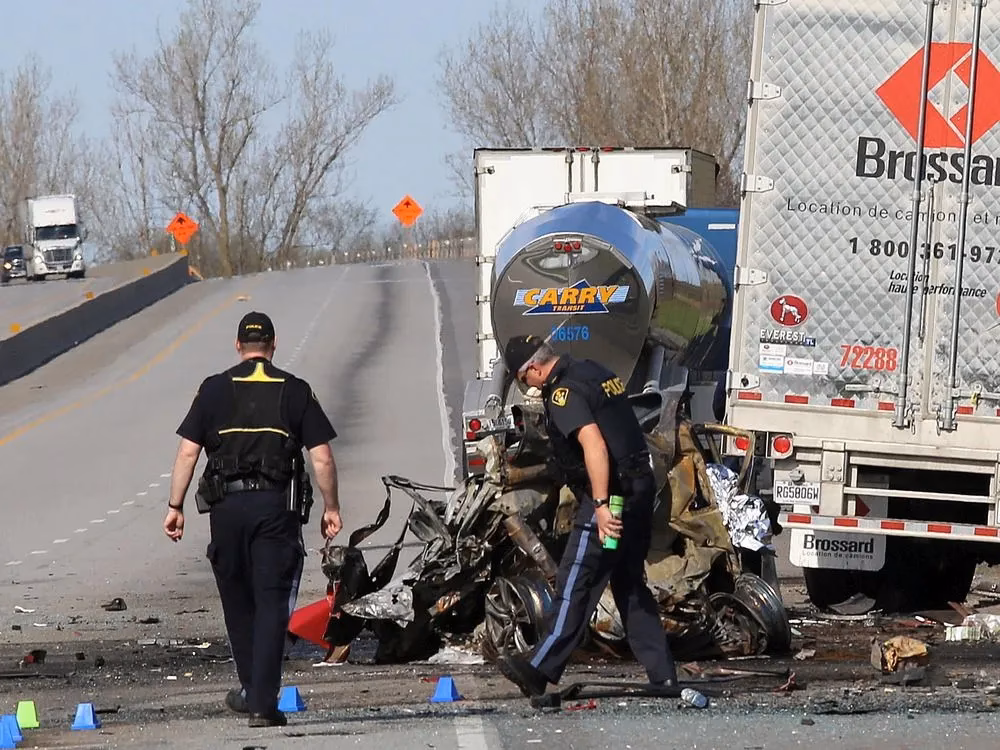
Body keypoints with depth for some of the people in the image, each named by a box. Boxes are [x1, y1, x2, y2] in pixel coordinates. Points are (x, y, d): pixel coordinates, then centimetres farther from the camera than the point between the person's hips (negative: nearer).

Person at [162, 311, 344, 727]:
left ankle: (252, 689, 28)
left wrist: (175, 506, 4)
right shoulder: (295, 391, 4)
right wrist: (331, 507, 10)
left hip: (226, 505, 1)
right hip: (275, 505, -1)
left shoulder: (214, 390, 5)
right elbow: (321, 457, 1)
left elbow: (187, 453, 0)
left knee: (237, 599, 16)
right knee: (271, 602, -2)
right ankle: (263, 702, -11)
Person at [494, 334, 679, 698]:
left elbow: (594, 445, -29)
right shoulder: (594, 371, 15)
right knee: (630, 584, 15)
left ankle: (540, 670, -6)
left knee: (575, 584, -7)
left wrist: (600, 505, -33)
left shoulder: (563, 394, -16)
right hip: (640, 486, 10)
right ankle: (662, 674, 12)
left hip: (611, 494, -10)